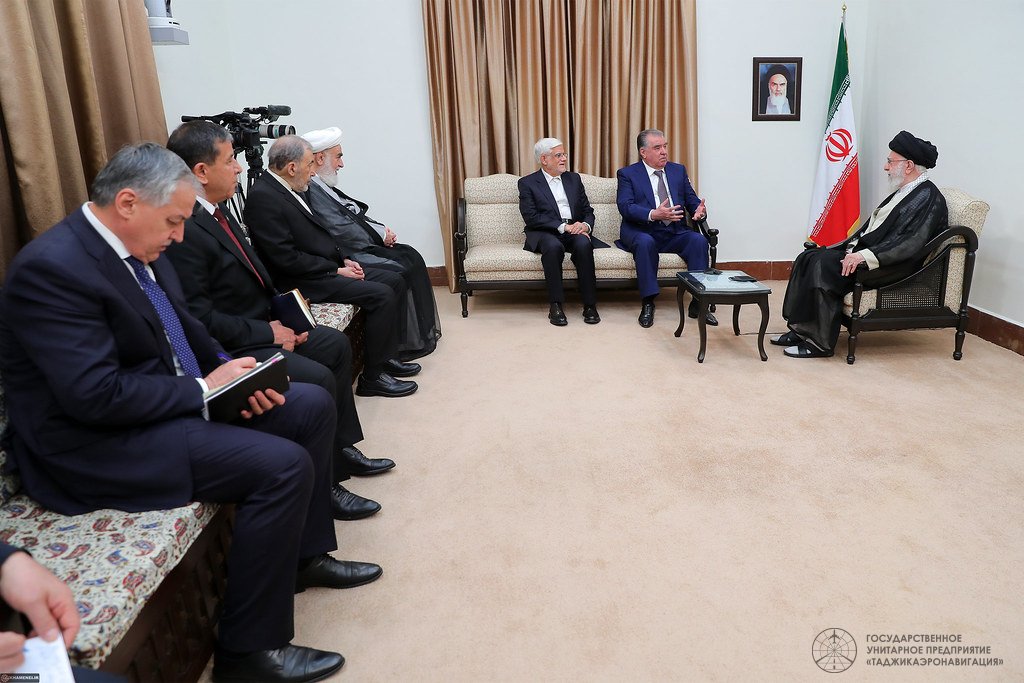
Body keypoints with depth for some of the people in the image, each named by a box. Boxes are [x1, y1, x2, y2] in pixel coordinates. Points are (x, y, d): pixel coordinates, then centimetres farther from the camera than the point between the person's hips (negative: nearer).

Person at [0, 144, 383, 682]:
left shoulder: (138, 248, 4)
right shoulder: (51, 268, -23)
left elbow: (183, 327, 15)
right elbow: (95, 396, -28)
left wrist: (232, 374, -3)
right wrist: (204, 389, -18)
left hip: (175, 399, 10)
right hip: (95, 442, -9)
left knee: (312, 407, 6)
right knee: (282, 465, -24)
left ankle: (304, 554, 21)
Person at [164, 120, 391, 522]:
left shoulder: (216, 213, 9)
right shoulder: (184, 230, -22)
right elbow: (199, 318, -24)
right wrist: (268, 333, -17)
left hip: (258, 328, 11)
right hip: (229, 350, -11)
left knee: (335, 344, 14)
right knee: (318, 380, -22)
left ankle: (342, 449, 22)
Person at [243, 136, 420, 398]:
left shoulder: (289, 189, 11)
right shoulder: (262, 197, -18)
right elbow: (287, 259, -22)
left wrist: (344, 259, 5)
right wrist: (336, 270, -16)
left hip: (328, 267, 10)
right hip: (302, 281, -10)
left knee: (395, 281, 5)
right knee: (382, 295, -21)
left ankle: (386, 356, 12)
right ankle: (372, 377, -9)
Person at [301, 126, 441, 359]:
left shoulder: (322, 185, 14)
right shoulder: (310, 189, -19)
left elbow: (354, 215, 18)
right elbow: (341, 230, -22)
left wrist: (381, 230, 2)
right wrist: (379, 236, -9)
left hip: (359, 245, 11)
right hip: (345, 255, -11)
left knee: (410, 256, 6)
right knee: (399, 274, -15)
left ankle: (423, 329, 11)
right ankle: (408, 343, -1)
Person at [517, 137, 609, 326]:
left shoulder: (574, 179, 20)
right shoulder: (527, 183, 5)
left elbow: (588, 210, 17)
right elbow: (531, 217, -8)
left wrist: (585, 225, -8)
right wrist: (563, 226, -17)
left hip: (575, 231, 3)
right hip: (545, 233, -3)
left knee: (584, 243, -32)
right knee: (553, 246, -38)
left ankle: (590, 305, -27)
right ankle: (555, 306, -31)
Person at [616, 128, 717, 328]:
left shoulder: (678, 170, 18)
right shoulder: (627, 174, 4)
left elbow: (692, 200, 14)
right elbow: (625, 206, -11)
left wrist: (699, 210, -12)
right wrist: (653, 215, -28)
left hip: (675, 233, 4)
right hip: (641, 232, -4)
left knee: (699, 240, -24)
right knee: (645, 242, -37)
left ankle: (698, 303, -20)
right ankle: (648, 303, -26)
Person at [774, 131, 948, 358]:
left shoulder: (928, 198, -11)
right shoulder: (904, 192, 18)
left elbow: (910, 244, -23)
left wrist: (864, 256, -29)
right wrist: (851, 248, 7)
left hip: (893, 267, -10)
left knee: (824, 265, -27)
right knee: (808, 258, -4)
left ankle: (820, 342, -20)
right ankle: (800, 329, -4)